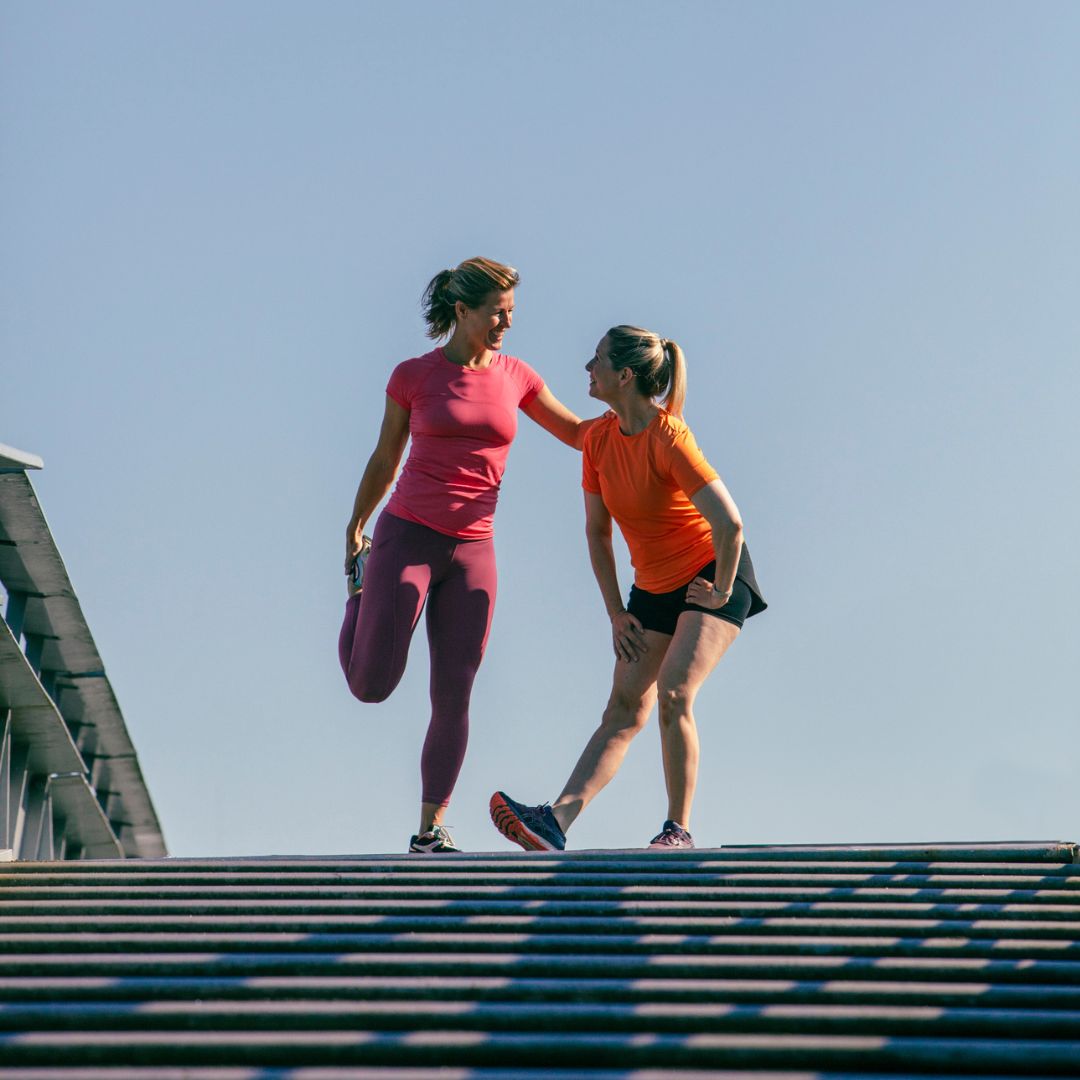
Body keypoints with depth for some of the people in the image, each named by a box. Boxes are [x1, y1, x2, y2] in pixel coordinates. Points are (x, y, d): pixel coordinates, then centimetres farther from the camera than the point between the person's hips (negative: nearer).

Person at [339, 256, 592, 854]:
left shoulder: (516, 377, 8)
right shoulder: (413, 375, 0)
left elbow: (579, 434, 17)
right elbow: (385, 459, 11)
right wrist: (356, 525, 9)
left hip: (472, 552, 3)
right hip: (406, 536, -2)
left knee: (453, 698, -2)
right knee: (371, 686, -6)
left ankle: (431, 830, 10)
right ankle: (362, 586, 26)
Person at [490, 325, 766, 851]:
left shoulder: (668, 438, -24)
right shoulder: (598, 438, -2)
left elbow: (729, 523, -29)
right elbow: (597, 530, 6)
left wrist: (720, 592, -18)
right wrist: (616, 613, 3)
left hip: (712, 577, -7)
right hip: (653, 588, 7)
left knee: (673, 693, -21)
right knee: (624, 710, 1)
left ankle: (678, 831, -9)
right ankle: (555, 820, -12)